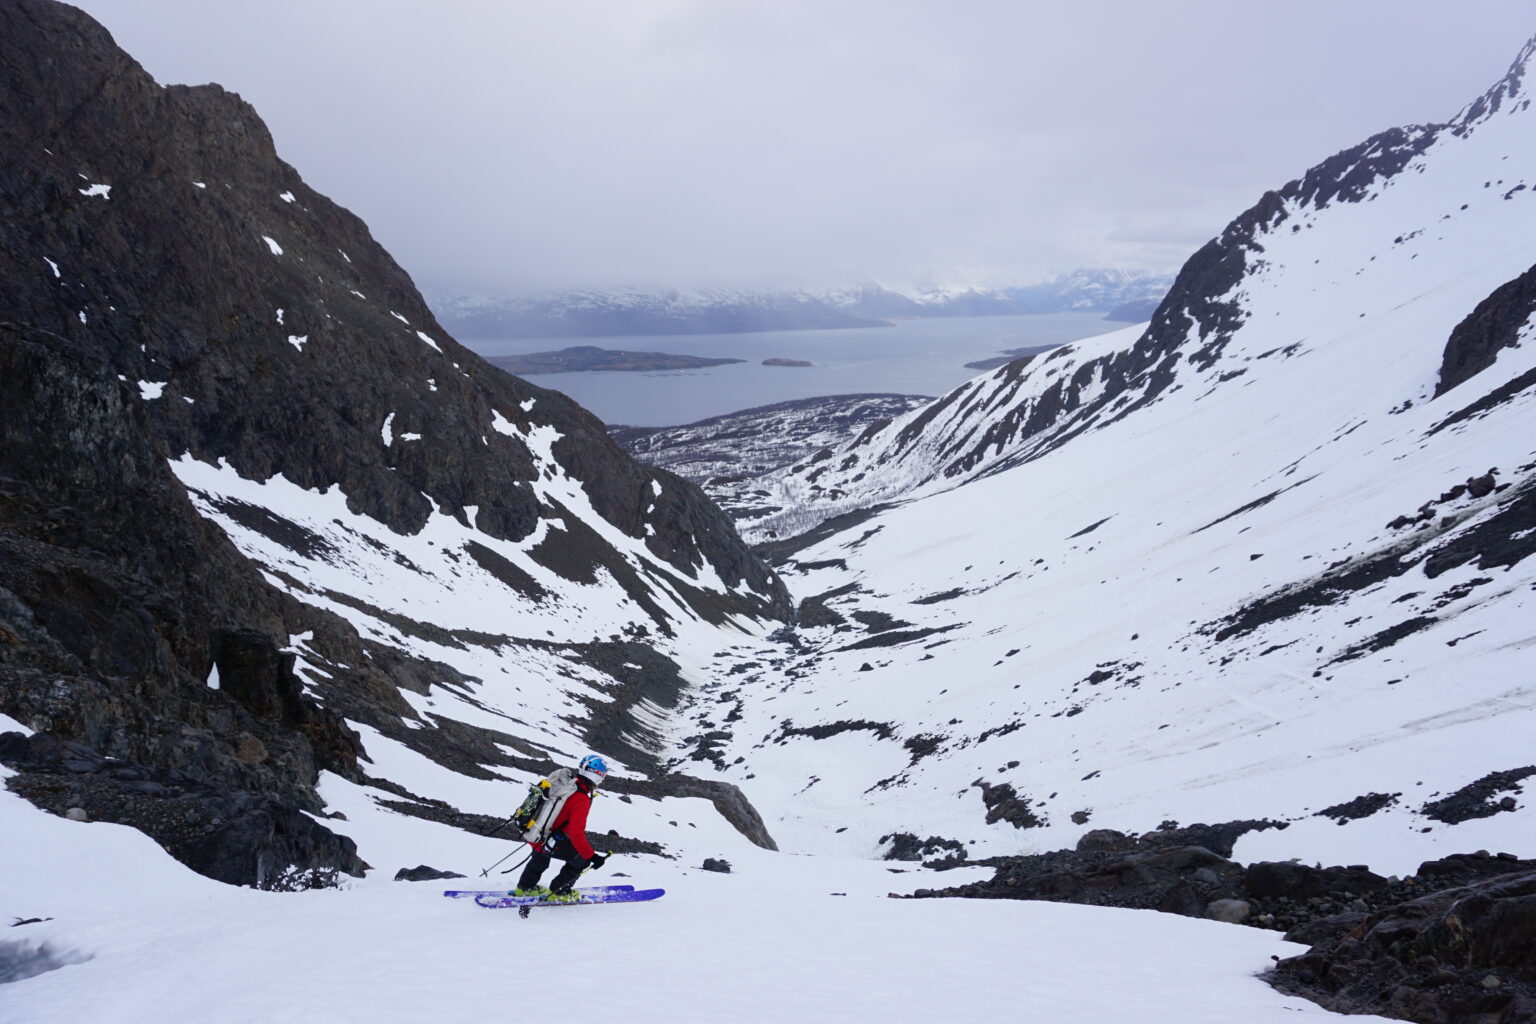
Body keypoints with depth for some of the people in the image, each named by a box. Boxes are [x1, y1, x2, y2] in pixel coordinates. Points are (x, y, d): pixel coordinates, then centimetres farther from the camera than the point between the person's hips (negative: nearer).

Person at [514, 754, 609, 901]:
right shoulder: (581, 800, -24)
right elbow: (576, 833, -29)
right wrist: (591, 856, -23)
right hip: (548, 844, -8)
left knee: (541, 855, 39)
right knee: (582, 858, 11)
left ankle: (525, 887, 53)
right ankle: (559, 891, 23)